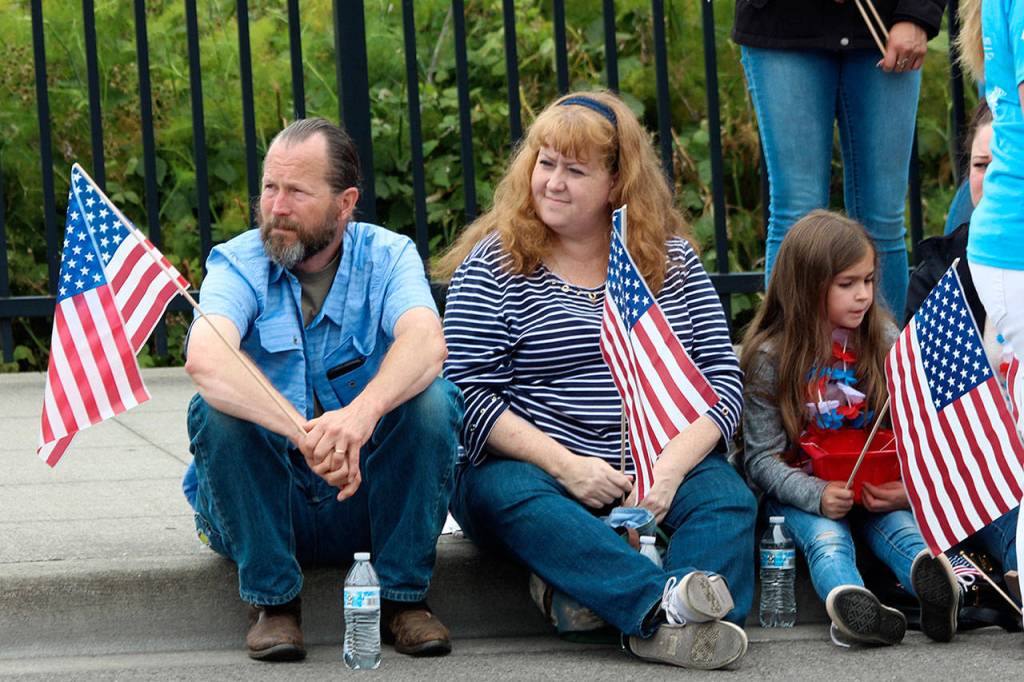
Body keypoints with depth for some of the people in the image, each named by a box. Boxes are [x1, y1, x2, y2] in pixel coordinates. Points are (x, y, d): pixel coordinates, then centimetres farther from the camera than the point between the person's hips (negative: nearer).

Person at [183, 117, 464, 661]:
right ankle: (272, 599, -17)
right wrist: (304, 433, -45)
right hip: (265, 507, 0)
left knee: (432, 399, -24)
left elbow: (427, 342, -26)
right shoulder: (237, 264, -7)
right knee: (218, 408, -28)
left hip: (369, 501, 1)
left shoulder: (387, 256, -4)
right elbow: (204, 359, -30)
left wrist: (362, 413, -48)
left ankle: (402, 596, -14)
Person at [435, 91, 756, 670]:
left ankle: (671, 631, -55)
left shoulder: (674, 260, 12)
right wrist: (567, 466, -18)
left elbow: (722, 380, 5)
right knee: (506, 493, -36)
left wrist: (670, 467, -14)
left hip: (658, 465, 2)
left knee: (727, 498, -27)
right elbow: (472, 396, -5)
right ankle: (661, 604, -55)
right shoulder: (491, 265, 4)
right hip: (530, 466, -2)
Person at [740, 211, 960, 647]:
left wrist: (911, 485, -20)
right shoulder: (771, 357, -5)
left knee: (898, 524, -28)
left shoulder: (885, 343, 4)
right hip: (799, 492, -3)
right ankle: (846, 597, -64)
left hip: (876, 490, 3)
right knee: (826, 535, -33)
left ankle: (934, 576, -60)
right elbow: (762, 458, -7)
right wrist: (816, 495, -24)